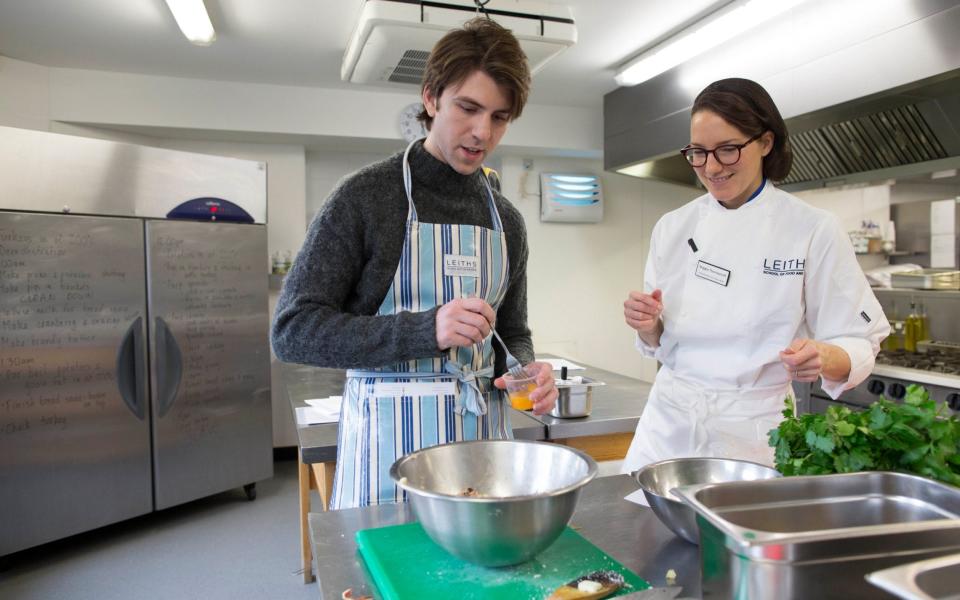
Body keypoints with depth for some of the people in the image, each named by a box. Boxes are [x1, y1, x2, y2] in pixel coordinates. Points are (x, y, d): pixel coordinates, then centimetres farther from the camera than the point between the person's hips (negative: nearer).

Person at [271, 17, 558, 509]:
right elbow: (292, 331, -12)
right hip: (390, 443, -4)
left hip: (483, 434, 5)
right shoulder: (364, 196, -9)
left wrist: (526, 371, -8)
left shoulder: (506, 220, 7)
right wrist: (425, 329, -24)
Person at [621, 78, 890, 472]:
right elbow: (661, 342, 8)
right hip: (668, 424, 3)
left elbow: (860, 342, -5)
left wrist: (824, 358, -26)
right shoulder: (673, 228, 1)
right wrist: (648, 325, -14)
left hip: (755, 436, -3)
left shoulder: (813, 231, -8)